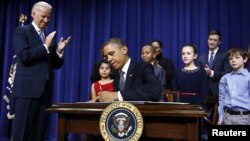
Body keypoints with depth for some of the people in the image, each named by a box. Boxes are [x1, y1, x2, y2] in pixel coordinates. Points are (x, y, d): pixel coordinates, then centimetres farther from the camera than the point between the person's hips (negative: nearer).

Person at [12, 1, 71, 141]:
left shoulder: (50, 36, 18)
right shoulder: (21, 31, 1)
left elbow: (56, 65, 16)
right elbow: (24, 56, -14)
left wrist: (59, 51, -2)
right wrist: (45, 47, -13)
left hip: (45, 89, 6)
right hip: (28, 88, -5)